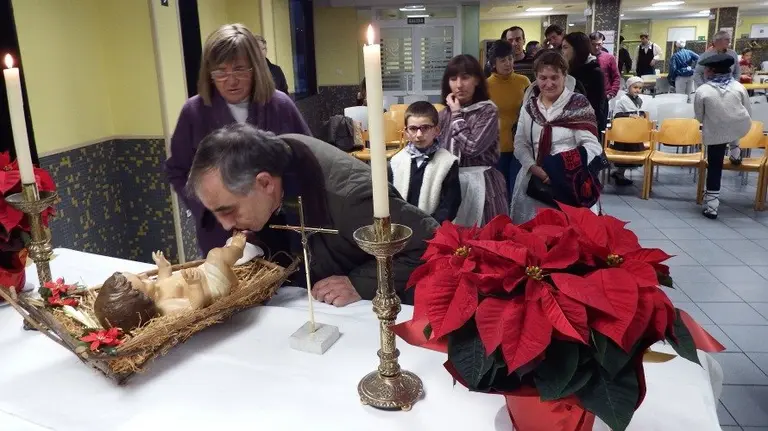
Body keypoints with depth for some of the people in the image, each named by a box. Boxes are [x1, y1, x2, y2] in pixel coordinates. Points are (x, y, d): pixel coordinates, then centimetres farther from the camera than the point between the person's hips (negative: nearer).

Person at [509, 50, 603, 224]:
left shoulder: (579, 104, -1)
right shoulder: (529, 105, 11)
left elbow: (591, 145, -8)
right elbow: (520, 143, 7)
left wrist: (564, 168, -21)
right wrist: (534, 168, -10)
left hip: (569, 183, -3)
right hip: (533, 180, 3)